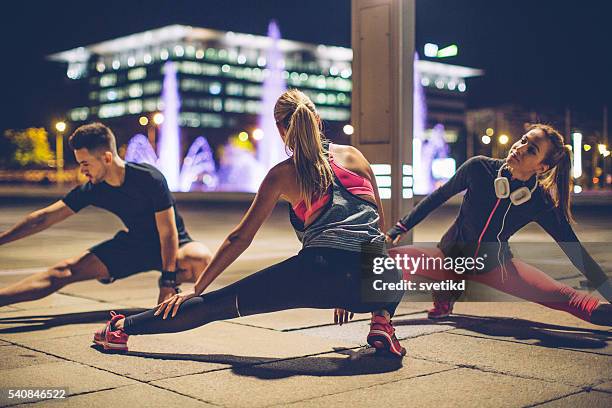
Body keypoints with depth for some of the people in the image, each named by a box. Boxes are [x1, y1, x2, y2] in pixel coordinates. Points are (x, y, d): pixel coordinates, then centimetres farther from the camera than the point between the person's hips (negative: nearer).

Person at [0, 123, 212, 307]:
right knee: (66, 270, -9)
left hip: (172, 245, -4)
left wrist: (167, 283, -28)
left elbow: (168, 233, -24)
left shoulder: (149, 179, -26)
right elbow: (43, 218, -4)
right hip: (134, 243, 5)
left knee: (200, 258, -40)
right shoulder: (93, 189, -10)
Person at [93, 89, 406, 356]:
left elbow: (240, 238, 13)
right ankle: (381, 320, 11)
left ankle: (122, 328, 9)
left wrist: (196, 289, 20)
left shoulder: (281, 175, 13)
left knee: (218, 303, 7)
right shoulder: (354, 155, 20)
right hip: (380, 279, 3)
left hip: (320, 273, -2)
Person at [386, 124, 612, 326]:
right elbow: (439, 196, -4)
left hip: (494, 268, -1)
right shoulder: (480, 168, -20)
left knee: (563, 296, -22)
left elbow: (575, 250, -13)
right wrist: (399, 228, -1)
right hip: (449, 257, 1)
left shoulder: (541, 204, -19)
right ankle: (444, 296, 0)